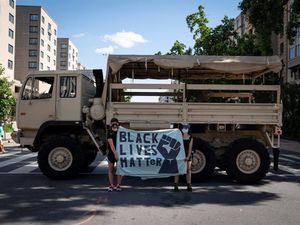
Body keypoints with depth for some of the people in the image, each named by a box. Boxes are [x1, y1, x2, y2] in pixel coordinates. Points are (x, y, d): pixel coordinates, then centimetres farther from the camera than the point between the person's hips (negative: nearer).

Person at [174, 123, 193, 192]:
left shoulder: (190, 138, 4)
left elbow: (190, 148, -1)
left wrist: (188, 157, -11)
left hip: (187, 155, 2)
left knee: (188, 171, 1)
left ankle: (189, 186, 7)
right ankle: (176, 185, 4)